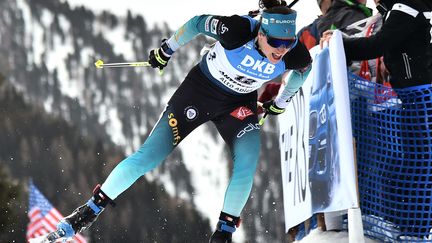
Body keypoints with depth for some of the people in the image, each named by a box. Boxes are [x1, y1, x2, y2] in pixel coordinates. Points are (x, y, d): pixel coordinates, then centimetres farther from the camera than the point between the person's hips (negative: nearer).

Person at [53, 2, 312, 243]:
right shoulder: (238, 30, -35)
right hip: (200, 88, -2)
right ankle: (91, 209, 10)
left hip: (240, 103, 2)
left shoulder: (295, 56, -25)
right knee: (149, 156, -6)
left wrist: (281, 103, 14)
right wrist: (167, 49, 0)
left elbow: (304, 70, 3)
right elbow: (197, 23, -13)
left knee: (248, 160, -24)